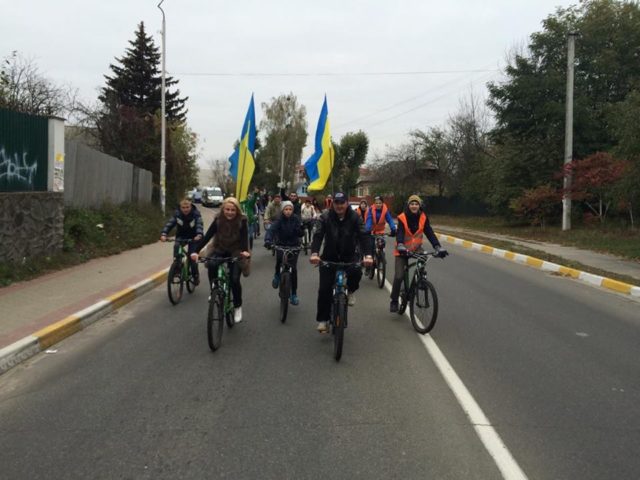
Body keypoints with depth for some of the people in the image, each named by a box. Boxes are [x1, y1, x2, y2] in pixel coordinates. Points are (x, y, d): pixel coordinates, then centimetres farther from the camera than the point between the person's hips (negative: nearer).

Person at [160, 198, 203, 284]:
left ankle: (196, 275, 12)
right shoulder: (177, 214, -13)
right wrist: (163, 234, -40)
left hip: (193, 237, -2)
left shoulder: (196, 214, -19)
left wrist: (199, 235, -54)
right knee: (176, 246, -30)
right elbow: (169, 224, -22)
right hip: (181, 236, 2)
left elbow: (199, 225, -34)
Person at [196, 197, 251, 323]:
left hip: (236, 252, -2)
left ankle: (238, 307, 9)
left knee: (234, 280, -15)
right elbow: (207, 236, -17)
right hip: (219, 250, 2)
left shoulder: (242, 221, -18)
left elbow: (245, 237, -27)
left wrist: (245, 251, -47)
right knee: (211, 265, -30)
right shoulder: (218, 220, -14)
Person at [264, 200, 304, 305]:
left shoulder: (296, 219, -8)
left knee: (293, 269, -6)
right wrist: (267, 240, -46)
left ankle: (294, 294, 7)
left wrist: (300, 229, -35)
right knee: (279, 258, -30)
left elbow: (300, 234, -11)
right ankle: (277, 275, 4)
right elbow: (271, 230, -27)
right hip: (281, 245, -1)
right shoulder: (279, 220, -12)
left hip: (294, 246, 1)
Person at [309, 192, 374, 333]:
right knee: (324, 288, -8)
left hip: (349, 255, 0)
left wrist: (368, 255, -39)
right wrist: (314, 253, -43)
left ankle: (351, 291, 3)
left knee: (356, 272, -31)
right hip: (329, 256, 0)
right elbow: (317, 235, -24)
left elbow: (363, 235, -22)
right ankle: (323, 320, 7)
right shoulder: (325, 217, -13)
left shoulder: (354, 217, -11)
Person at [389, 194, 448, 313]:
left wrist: (438, 247, -28)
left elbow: (430, 233, -14)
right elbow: (399, 233, -27)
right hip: (403, 251, -2)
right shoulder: (402, 218, -15)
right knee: (399, 276, -11)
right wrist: (400, 246, -47)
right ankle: (394, 301, 7)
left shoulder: (423, 218, -7)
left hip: (417, 249, 3)